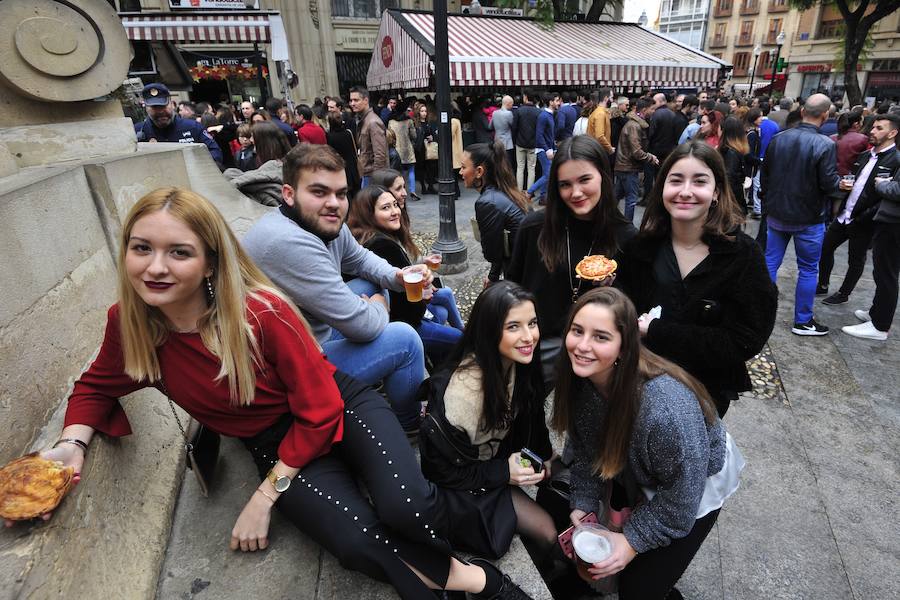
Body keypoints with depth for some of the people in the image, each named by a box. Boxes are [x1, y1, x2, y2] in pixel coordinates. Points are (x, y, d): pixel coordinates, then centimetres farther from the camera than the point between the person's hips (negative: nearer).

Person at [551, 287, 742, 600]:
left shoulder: (664, 407, -41)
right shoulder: (580, 375, -22)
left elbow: (682, 492, -26)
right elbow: (586, 449, -7)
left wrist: (634, 540, -19)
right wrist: (583, 507, -14)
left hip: (694, 488, -5)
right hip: (634, 474, 6)